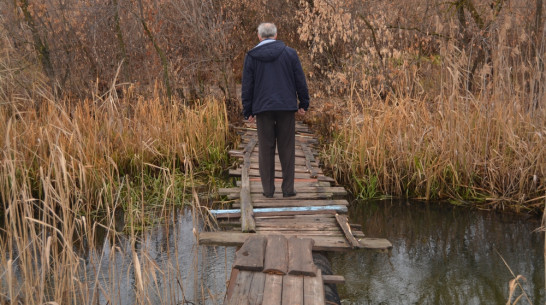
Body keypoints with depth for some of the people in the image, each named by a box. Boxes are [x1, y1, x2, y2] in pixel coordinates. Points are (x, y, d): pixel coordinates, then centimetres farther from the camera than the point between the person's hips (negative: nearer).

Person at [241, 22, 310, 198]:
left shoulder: (251, 57, 3)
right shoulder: (290, 53, 3)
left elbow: (247, 86, 3)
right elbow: (300, 81, 3)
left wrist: (248, 112, 8)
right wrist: (303, 104, 11)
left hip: (263, 107, 0)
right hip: (287, 107, 0)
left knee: (266, 149, 6)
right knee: (287, 148, 5)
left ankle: (268, 189, 6)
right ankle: (288, 188, 5)